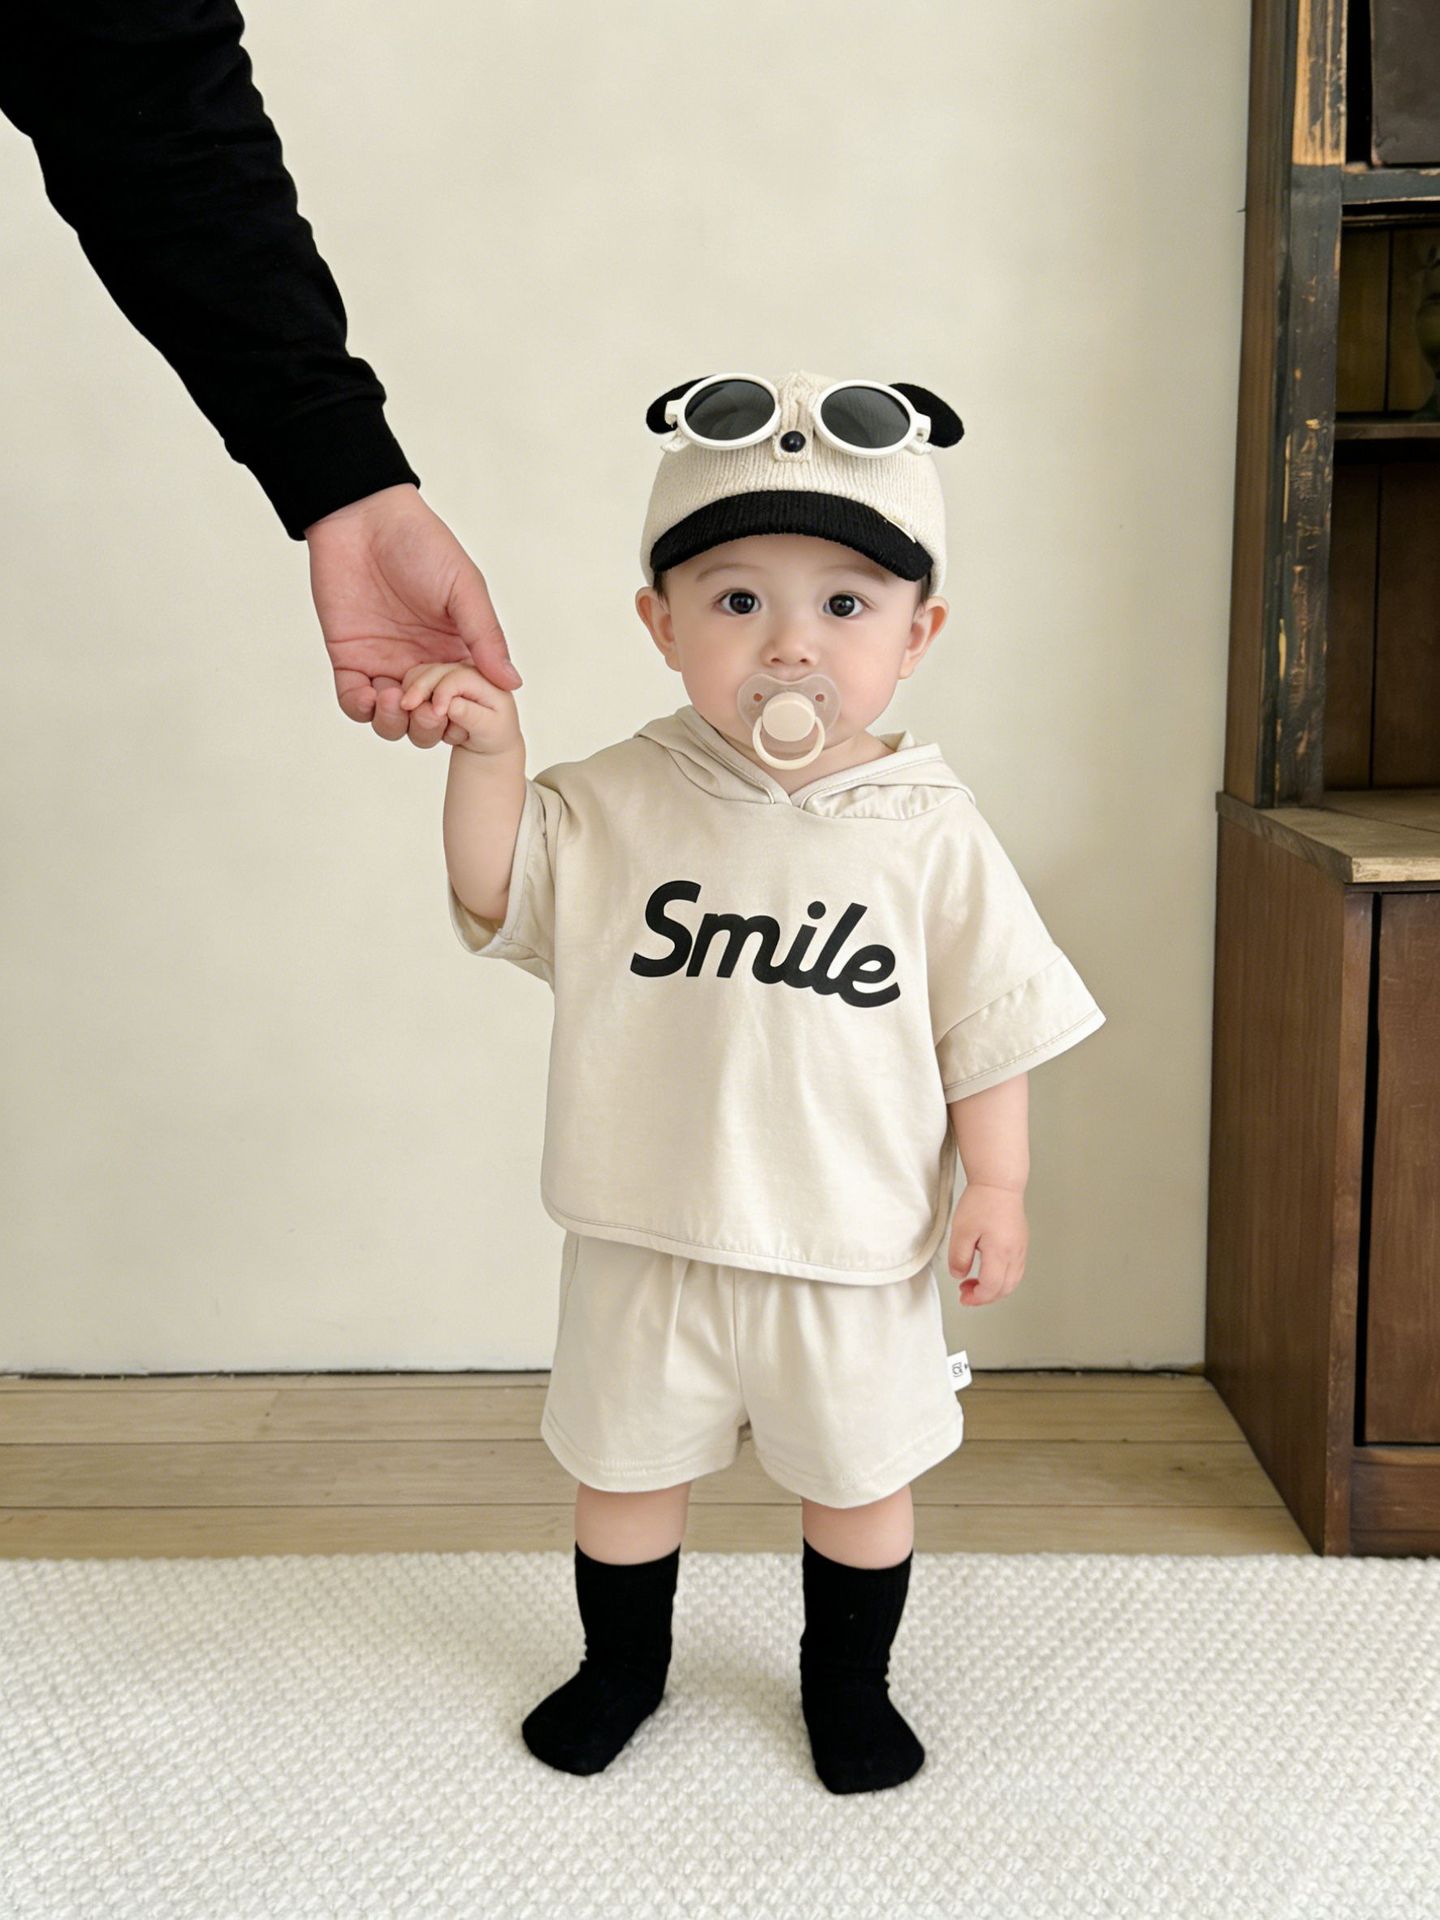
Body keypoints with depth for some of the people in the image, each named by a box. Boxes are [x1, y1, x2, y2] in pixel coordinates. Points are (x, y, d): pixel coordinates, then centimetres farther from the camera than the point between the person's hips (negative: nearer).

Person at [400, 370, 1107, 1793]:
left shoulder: (930, 834, -10)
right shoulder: (614, 804, -8)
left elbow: (988, 1026, -4)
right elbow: (497, 901, -6)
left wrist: (996, 1187, -4)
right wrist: (488, 755, -20)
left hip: (854, 1249, -1)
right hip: (647, 1239, 1)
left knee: (859, 1478, 18)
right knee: (624, 1465, 19)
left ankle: (849, 1682, 45)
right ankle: (622, 1663, 46)